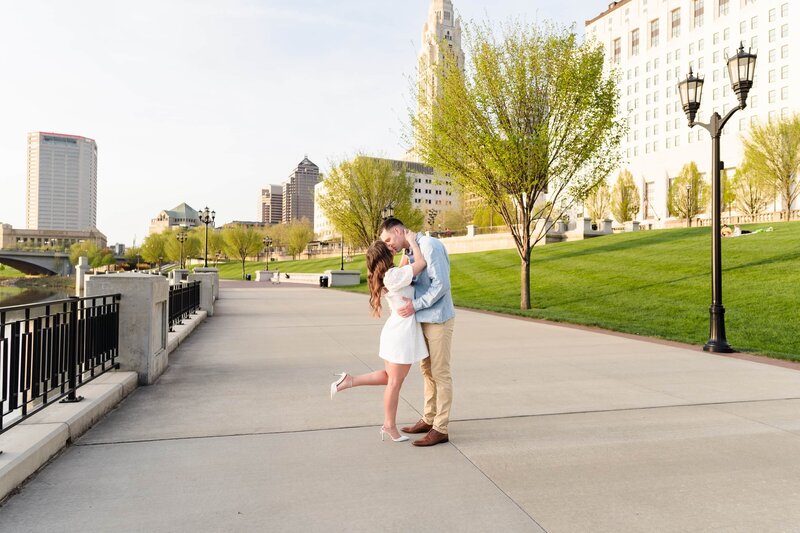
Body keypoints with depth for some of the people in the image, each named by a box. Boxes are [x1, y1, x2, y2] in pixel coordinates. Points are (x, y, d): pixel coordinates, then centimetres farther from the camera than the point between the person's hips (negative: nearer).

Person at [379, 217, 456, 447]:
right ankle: (429, 419, 29)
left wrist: (416, 305, -21)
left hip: (438, 320, -9)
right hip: (424, 320, 9)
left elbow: (441, 284, -21)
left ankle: (441, 429, 7)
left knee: (440, 373, -1)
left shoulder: (430, 245, -15)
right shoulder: (410, 253, 12)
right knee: (427, 370, 16)